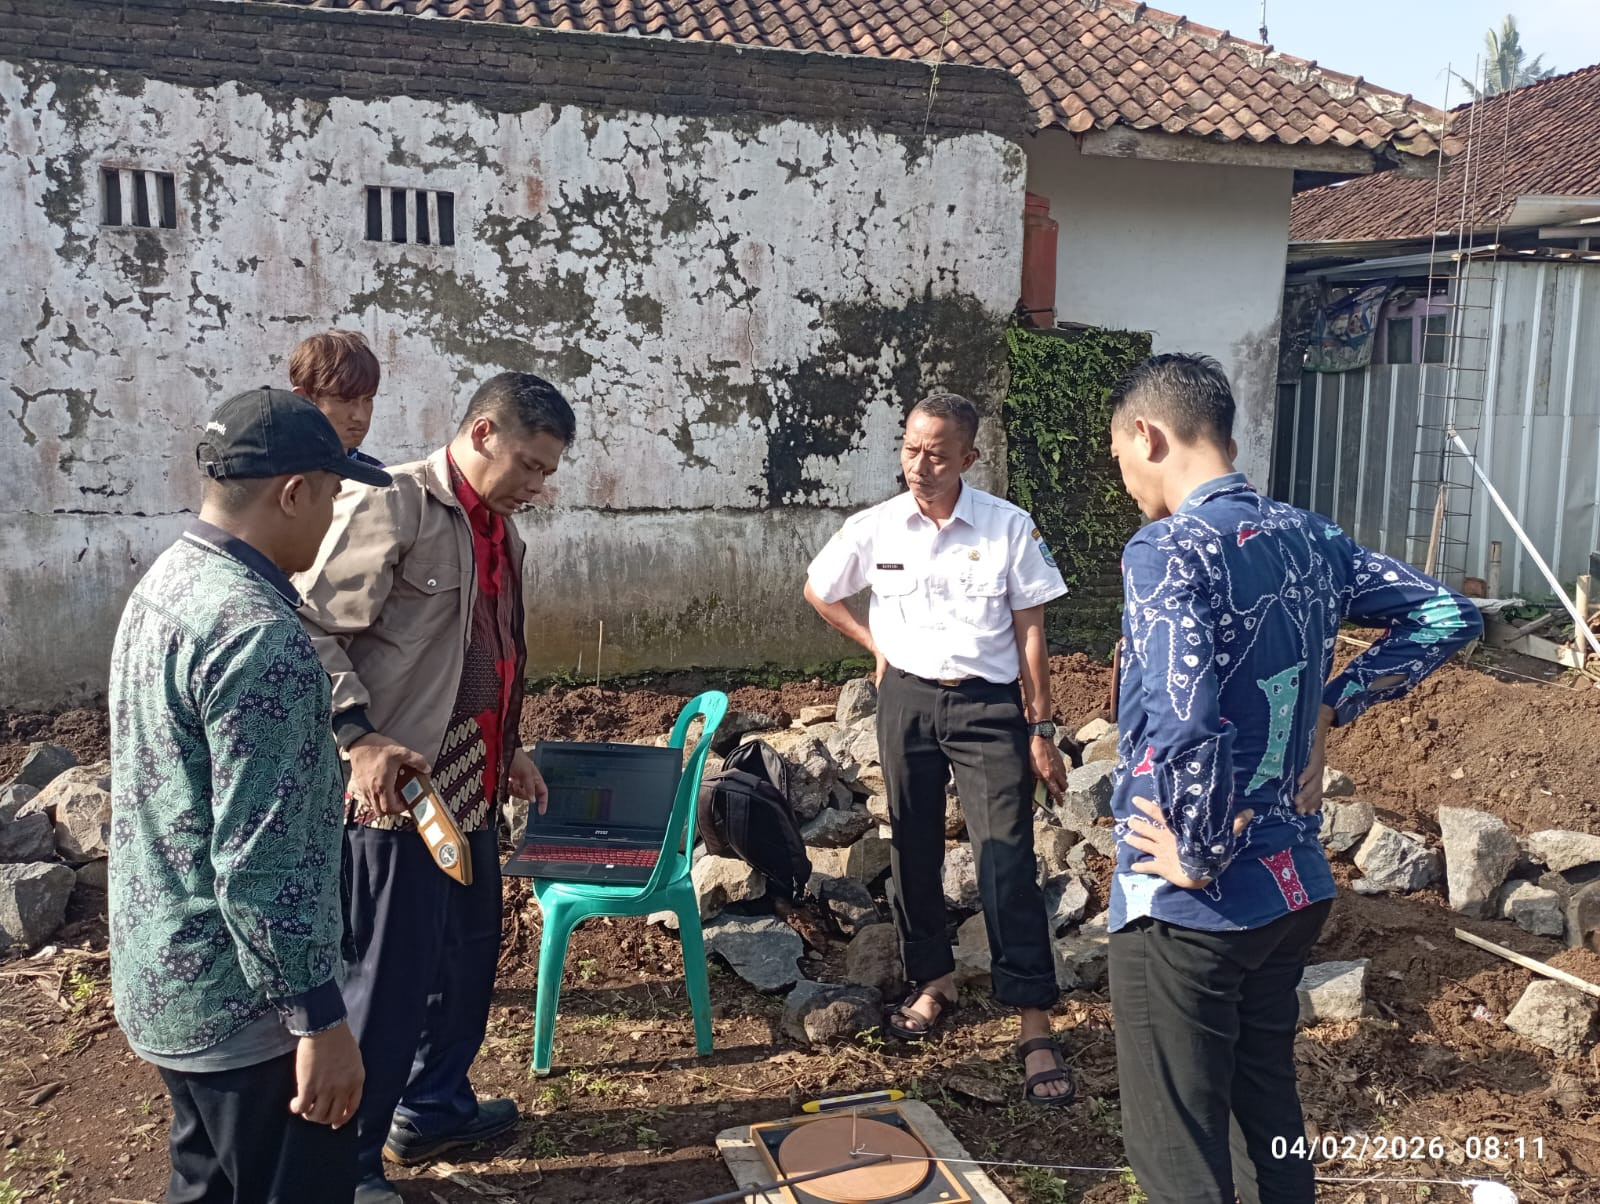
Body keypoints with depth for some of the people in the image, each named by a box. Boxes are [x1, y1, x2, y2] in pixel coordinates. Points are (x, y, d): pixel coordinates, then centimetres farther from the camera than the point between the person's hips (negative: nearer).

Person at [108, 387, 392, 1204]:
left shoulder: (166, 583, 4)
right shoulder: (257, 632, -27)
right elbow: (262, 863, -28)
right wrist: (320, 1019, -20)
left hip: (163, 975, 9)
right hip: (240, 1000, -9)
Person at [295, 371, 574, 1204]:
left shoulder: (499, 527, 12)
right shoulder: (391, 506, -14)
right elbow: (314, 630, -17)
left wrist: (508, 750, 20)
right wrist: (360, 737, -25)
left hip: (468, 781, 9)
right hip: (399, 782, -9)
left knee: (471, 947, 19)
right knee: (390, 972, 1)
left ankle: (433, 1108, 39)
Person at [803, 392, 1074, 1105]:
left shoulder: (1009, 528, -8)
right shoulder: (874, 529, -2)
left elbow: (1030, 632, -4)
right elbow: (818, 591, 16)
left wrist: (1041, 731, -5)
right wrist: (876, 644, 9)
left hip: (989, 705, -3)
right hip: (906, 699, 3)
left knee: (1008, 860, -8)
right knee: (913, 850, 13)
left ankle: (1035, 1026, -2)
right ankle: (934, 981, 33)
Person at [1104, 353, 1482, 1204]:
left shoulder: (1168, 552, -21)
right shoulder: (1307, 538, 3)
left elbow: (1184, 729, -35)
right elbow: (1448, 616, 15)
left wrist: (1196, 858, -19)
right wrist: (1333, 704, 9)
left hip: (1189, 908, -7)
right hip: (1294, 884, 8)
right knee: (1268, 1108, 24)